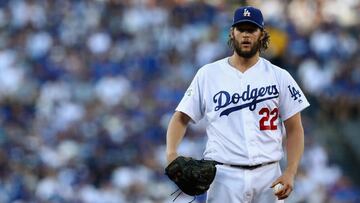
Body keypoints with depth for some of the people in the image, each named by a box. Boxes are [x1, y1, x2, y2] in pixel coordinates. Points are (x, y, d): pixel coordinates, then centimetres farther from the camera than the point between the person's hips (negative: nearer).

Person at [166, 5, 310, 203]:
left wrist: (290, 173, -7)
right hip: (225, 176, -1)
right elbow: (181, 117, 7)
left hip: (268, 174, 1)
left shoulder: (279, 77, 6)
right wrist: (171, 152, -12)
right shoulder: (208, 74, 6)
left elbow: (294, 129, 6)